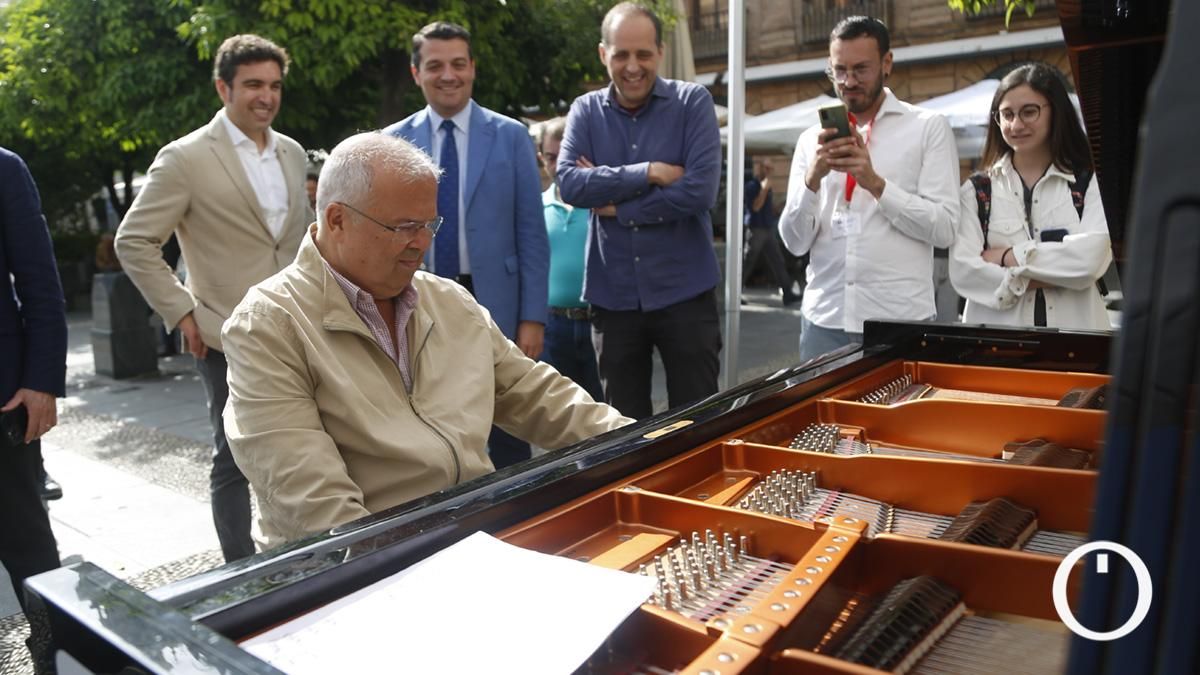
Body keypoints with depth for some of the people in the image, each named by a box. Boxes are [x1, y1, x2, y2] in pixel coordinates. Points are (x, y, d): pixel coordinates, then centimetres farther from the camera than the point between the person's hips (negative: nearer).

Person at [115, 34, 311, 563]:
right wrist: (181, 313, -9)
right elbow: (133, 242, -6)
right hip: (229, 338, -5)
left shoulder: (292, 153, 9)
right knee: (235, 460, 7)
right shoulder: (185, 158, -8)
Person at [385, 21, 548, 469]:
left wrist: (533, 316, -6)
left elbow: (531, 234, -1)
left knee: (506, 443, 8)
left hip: (494, 305, -1)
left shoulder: (510, 136, 0)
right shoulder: (392, 142, 4)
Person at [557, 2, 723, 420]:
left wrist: (615, 205, -10)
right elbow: (569, 183, -10)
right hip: (612, 296, 3)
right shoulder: (586, 110, 5)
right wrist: (648, 172, -16)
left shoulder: (693, 102, -3)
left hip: (684, 292, -2)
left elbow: (701, 191, -15)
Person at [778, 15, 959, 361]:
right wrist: (812, 178, -12)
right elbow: (795, 242, 4)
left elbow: (944, 228, -6)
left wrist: (876, 183, -16)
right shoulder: (812, 138, 9)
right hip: (823, 319, 2)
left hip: (899, 320, -2)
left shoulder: (929, 128, 3)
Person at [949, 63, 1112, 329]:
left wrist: (1008, 256, -6)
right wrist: (1029, 280, -12)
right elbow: (962, 269, -4)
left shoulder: (1090, 183, 8)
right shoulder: (975, 190, 8)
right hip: (995, 333, 0)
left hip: (1073, 330, 0)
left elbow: (1089, 258, -8)